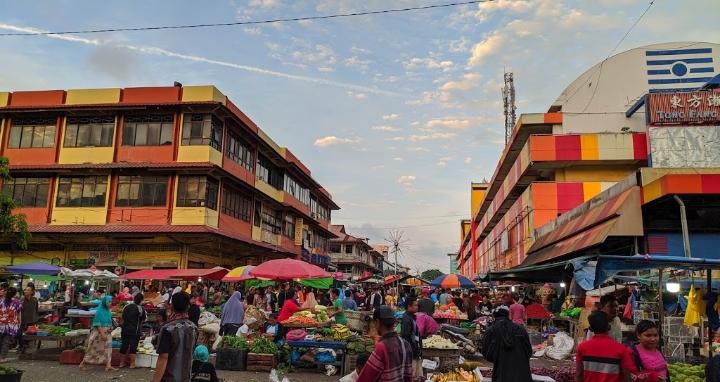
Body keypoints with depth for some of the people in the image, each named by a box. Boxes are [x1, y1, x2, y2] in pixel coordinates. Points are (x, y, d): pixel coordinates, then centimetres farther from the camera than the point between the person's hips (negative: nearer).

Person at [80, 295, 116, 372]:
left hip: (107, 333, 7)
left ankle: (108, 366, -3)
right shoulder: (99, 311, -14)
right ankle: (83, 363, 21)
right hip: (99, 333, -7)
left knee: (108, 349, -1)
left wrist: (110, 329, 1)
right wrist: (102, 334, -23)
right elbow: (98, 324, -18)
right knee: (93, 349, 4)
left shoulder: (108, 311, 9)